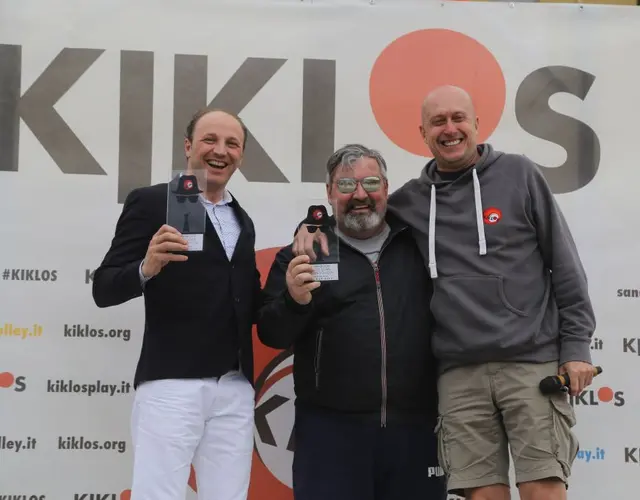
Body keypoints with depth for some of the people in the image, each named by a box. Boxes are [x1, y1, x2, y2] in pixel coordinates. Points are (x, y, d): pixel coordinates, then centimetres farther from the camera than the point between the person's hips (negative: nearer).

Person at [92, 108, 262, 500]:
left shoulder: (242, 222, 18)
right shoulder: (151, 202, 0)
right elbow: (104, 290, -5)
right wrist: (147, 268, -25)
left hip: (236, 389, 6)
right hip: (171, 383, -5)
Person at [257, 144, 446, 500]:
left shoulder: (419, 244, 10)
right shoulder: (302, 254, 6)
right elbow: (272, 335, 1)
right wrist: (294, 300, -18)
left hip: (416, 427, 2)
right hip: (331, 428, -1)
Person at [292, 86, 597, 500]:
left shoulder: (518, 174, 4)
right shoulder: (411, 200, 11)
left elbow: (564, 262, 3)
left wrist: (576, 345, -2)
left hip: (533, 362, -2)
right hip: (459, 373, 3)